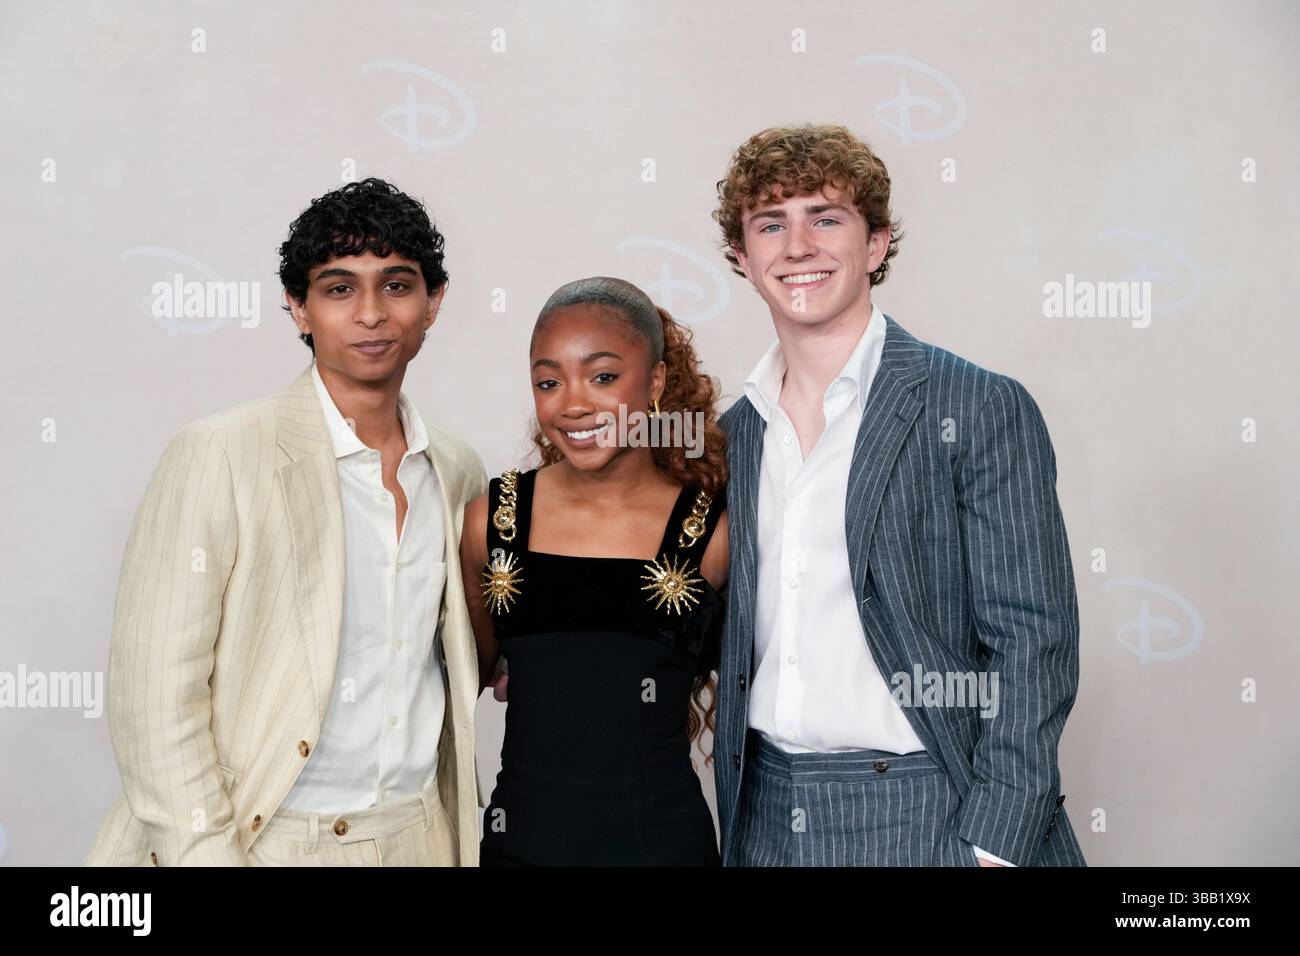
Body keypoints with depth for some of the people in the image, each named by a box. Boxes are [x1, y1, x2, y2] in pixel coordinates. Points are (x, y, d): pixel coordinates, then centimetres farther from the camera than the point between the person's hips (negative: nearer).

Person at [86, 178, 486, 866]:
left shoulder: (458, 473, 3)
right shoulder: (218, 456, -13)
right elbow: (153, 690, -15)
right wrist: (208, 855, -18)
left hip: (418, 835, 5)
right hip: (261, 841, -4)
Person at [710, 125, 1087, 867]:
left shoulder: (983, 409, -8)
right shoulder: (736, 433, 7)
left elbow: (1034, 644, -11)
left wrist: (992, 846, -16)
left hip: (927, 820, -4)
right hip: (766, 818, 5)